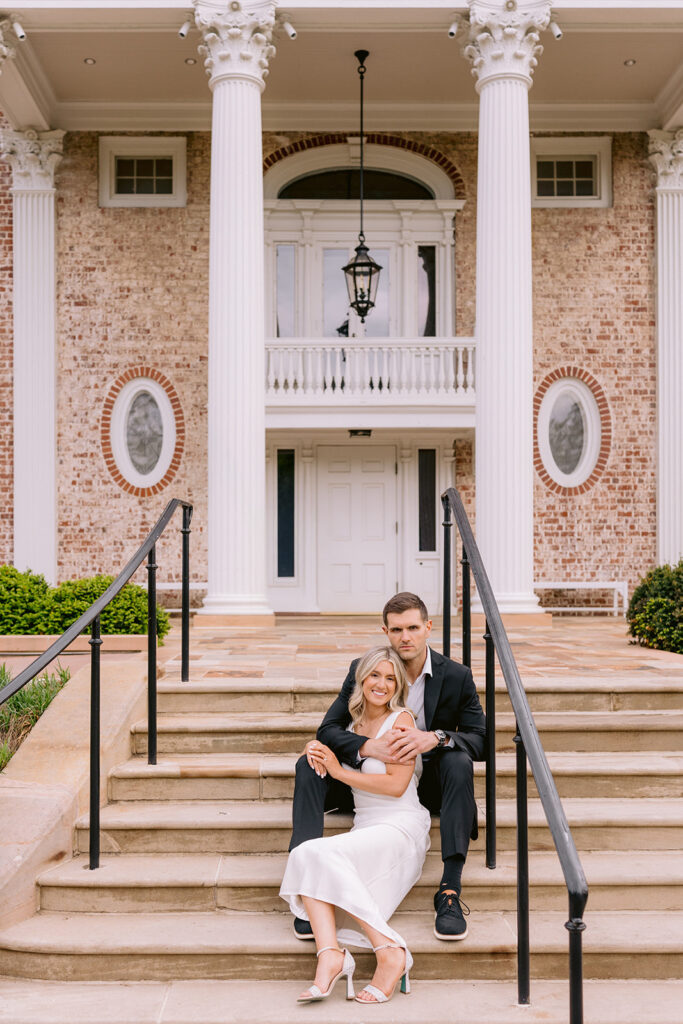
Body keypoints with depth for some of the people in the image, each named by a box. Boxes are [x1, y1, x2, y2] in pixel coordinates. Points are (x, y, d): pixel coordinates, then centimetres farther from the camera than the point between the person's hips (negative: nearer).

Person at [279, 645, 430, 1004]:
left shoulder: (400, 720, -3)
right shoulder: (354, 724, 16)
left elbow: (396, 785, -12)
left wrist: (340, 771, -7)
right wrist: (318, 750, 7)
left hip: (401, 827, -6)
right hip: (363, 827, 6)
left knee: (325, 854, -29)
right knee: (304, 855, -23)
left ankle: (390, 951, -27)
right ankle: (330, 954, -36)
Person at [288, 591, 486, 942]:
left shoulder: (456, 676, -8)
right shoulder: (362, 671, -8)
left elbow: (481, 737, -13)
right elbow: (328, 729, -14)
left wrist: (434, 738, -34)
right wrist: (370, 746, -35)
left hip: (429, 782, -1)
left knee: (459, 763, -33)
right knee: (309, 765, -22)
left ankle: (450, 891, -35)